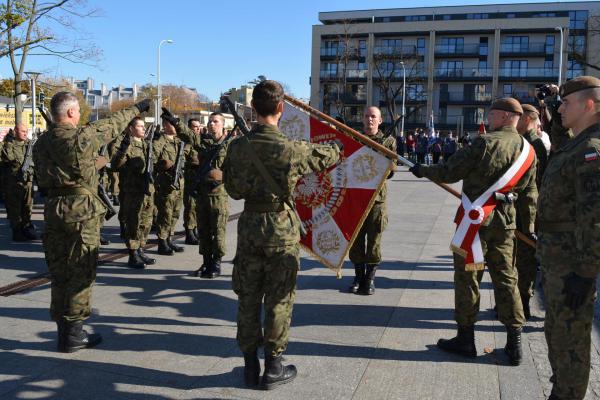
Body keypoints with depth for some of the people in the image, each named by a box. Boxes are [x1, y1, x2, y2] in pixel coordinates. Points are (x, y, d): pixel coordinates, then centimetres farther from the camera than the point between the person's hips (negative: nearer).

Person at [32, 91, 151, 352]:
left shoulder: (41, 142, 9)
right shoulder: (81, 136, -11)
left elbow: (41, 178, 11)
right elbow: (112, 125, 2)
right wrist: (137, 108, 16)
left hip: (52, 209, 7)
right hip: (81, 210, -7)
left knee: (59, 272, 12)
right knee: (80, 274, 2)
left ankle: (63, 331, 21)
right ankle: (74, 336, 8)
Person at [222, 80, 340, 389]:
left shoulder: (237, 146, -4)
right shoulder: (291, 149, -14)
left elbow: (232, 188, 6)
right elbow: (325, 157, 4)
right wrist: (340, 149, 26)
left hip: (249, 223, 4)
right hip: (281, 227, -3)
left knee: (248, 297, 13)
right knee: (278, 299, 8)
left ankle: (250, 365, 23)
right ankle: (273, 368, 18)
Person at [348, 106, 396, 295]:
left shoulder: (388, 141, 4)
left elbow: (390, 172, -1)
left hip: (377, 196, -2)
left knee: (374, 239, 3)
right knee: (356, 237, 6)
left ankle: (370, 278, 14)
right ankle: (358, 275, 19)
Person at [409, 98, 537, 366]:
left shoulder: (485, 143, -14)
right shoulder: (528, 150, 7)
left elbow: (449, 173, -10)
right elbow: (529, 194, 12)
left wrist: (423, 170, 6)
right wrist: (529, 227, 20)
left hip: (475, 220, -6)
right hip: (505, 222, 6)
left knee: (467, 276, 5)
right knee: (506, 278, 12)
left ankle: (466, 339, 15)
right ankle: (514, 344, 16)